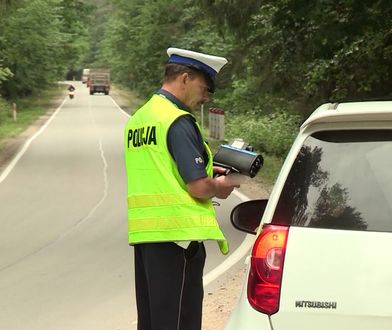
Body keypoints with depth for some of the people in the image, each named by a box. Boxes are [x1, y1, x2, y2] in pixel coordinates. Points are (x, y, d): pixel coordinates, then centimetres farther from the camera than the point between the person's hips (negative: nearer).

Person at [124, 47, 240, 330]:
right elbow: (198, 187, -18)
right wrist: (219, 188, 3)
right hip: (177, 233, -9)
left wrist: (206, 171, 17)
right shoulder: (179, 121, -13)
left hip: (143, 232, 9)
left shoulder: (138, 119, 15)